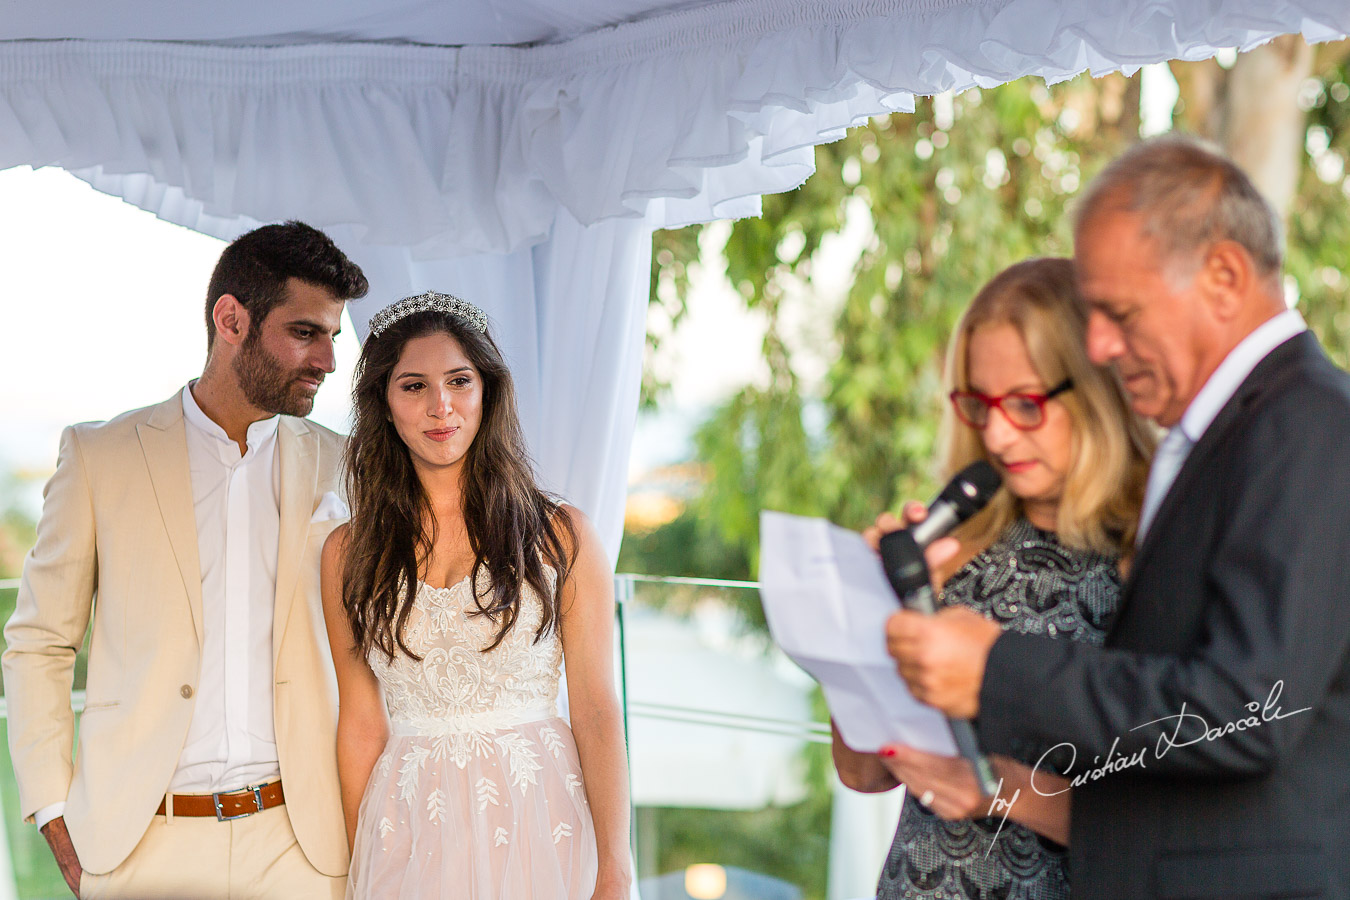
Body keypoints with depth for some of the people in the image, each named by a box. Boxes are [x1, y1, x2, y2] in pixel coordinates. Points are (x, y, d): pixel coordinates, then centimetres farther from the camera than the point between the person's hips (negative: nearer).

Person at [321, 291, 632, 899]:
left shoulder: (560, 536, -3)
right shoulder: (349, 553, 3)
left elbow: (597, 712, -5)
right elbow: (361, 724, 5)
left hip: (539, 822, -1)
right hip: (408, 836, 2)